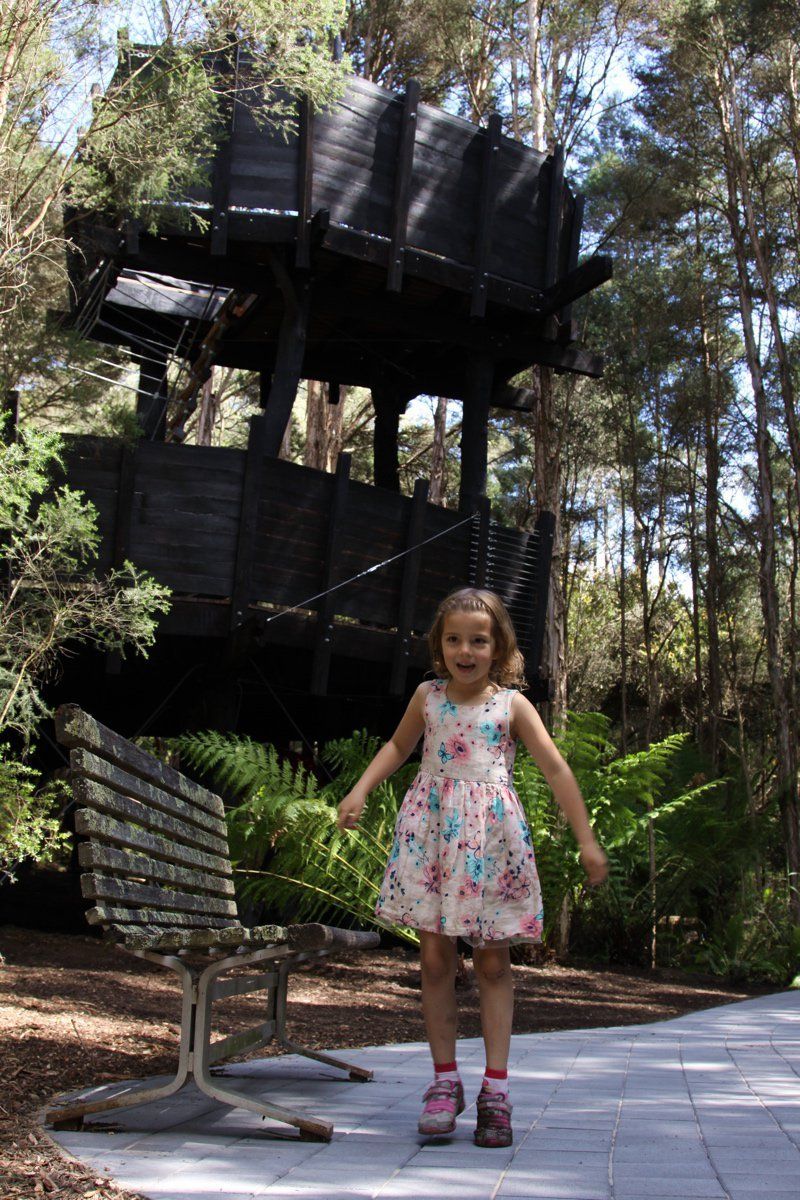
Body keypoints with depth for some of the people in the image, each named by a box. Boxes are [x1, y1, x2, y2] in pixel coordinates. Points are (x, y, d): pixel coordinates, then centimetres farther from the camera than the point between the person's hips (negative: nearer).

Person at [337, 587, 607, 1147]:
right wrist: (360, 791, 13)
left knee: (493, 963, 2)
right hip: (432, 833, 2)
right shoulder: (428, 696, 8)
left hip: (490, 839, -2)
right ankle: (445, 1080, 13)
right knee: (435, 958, 1)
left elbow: (556, 769, 0)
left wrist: (587, 839, -3)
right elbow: (398, 747, 25)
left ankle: (496, 1088, 8)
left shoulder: (512, 704, 1)